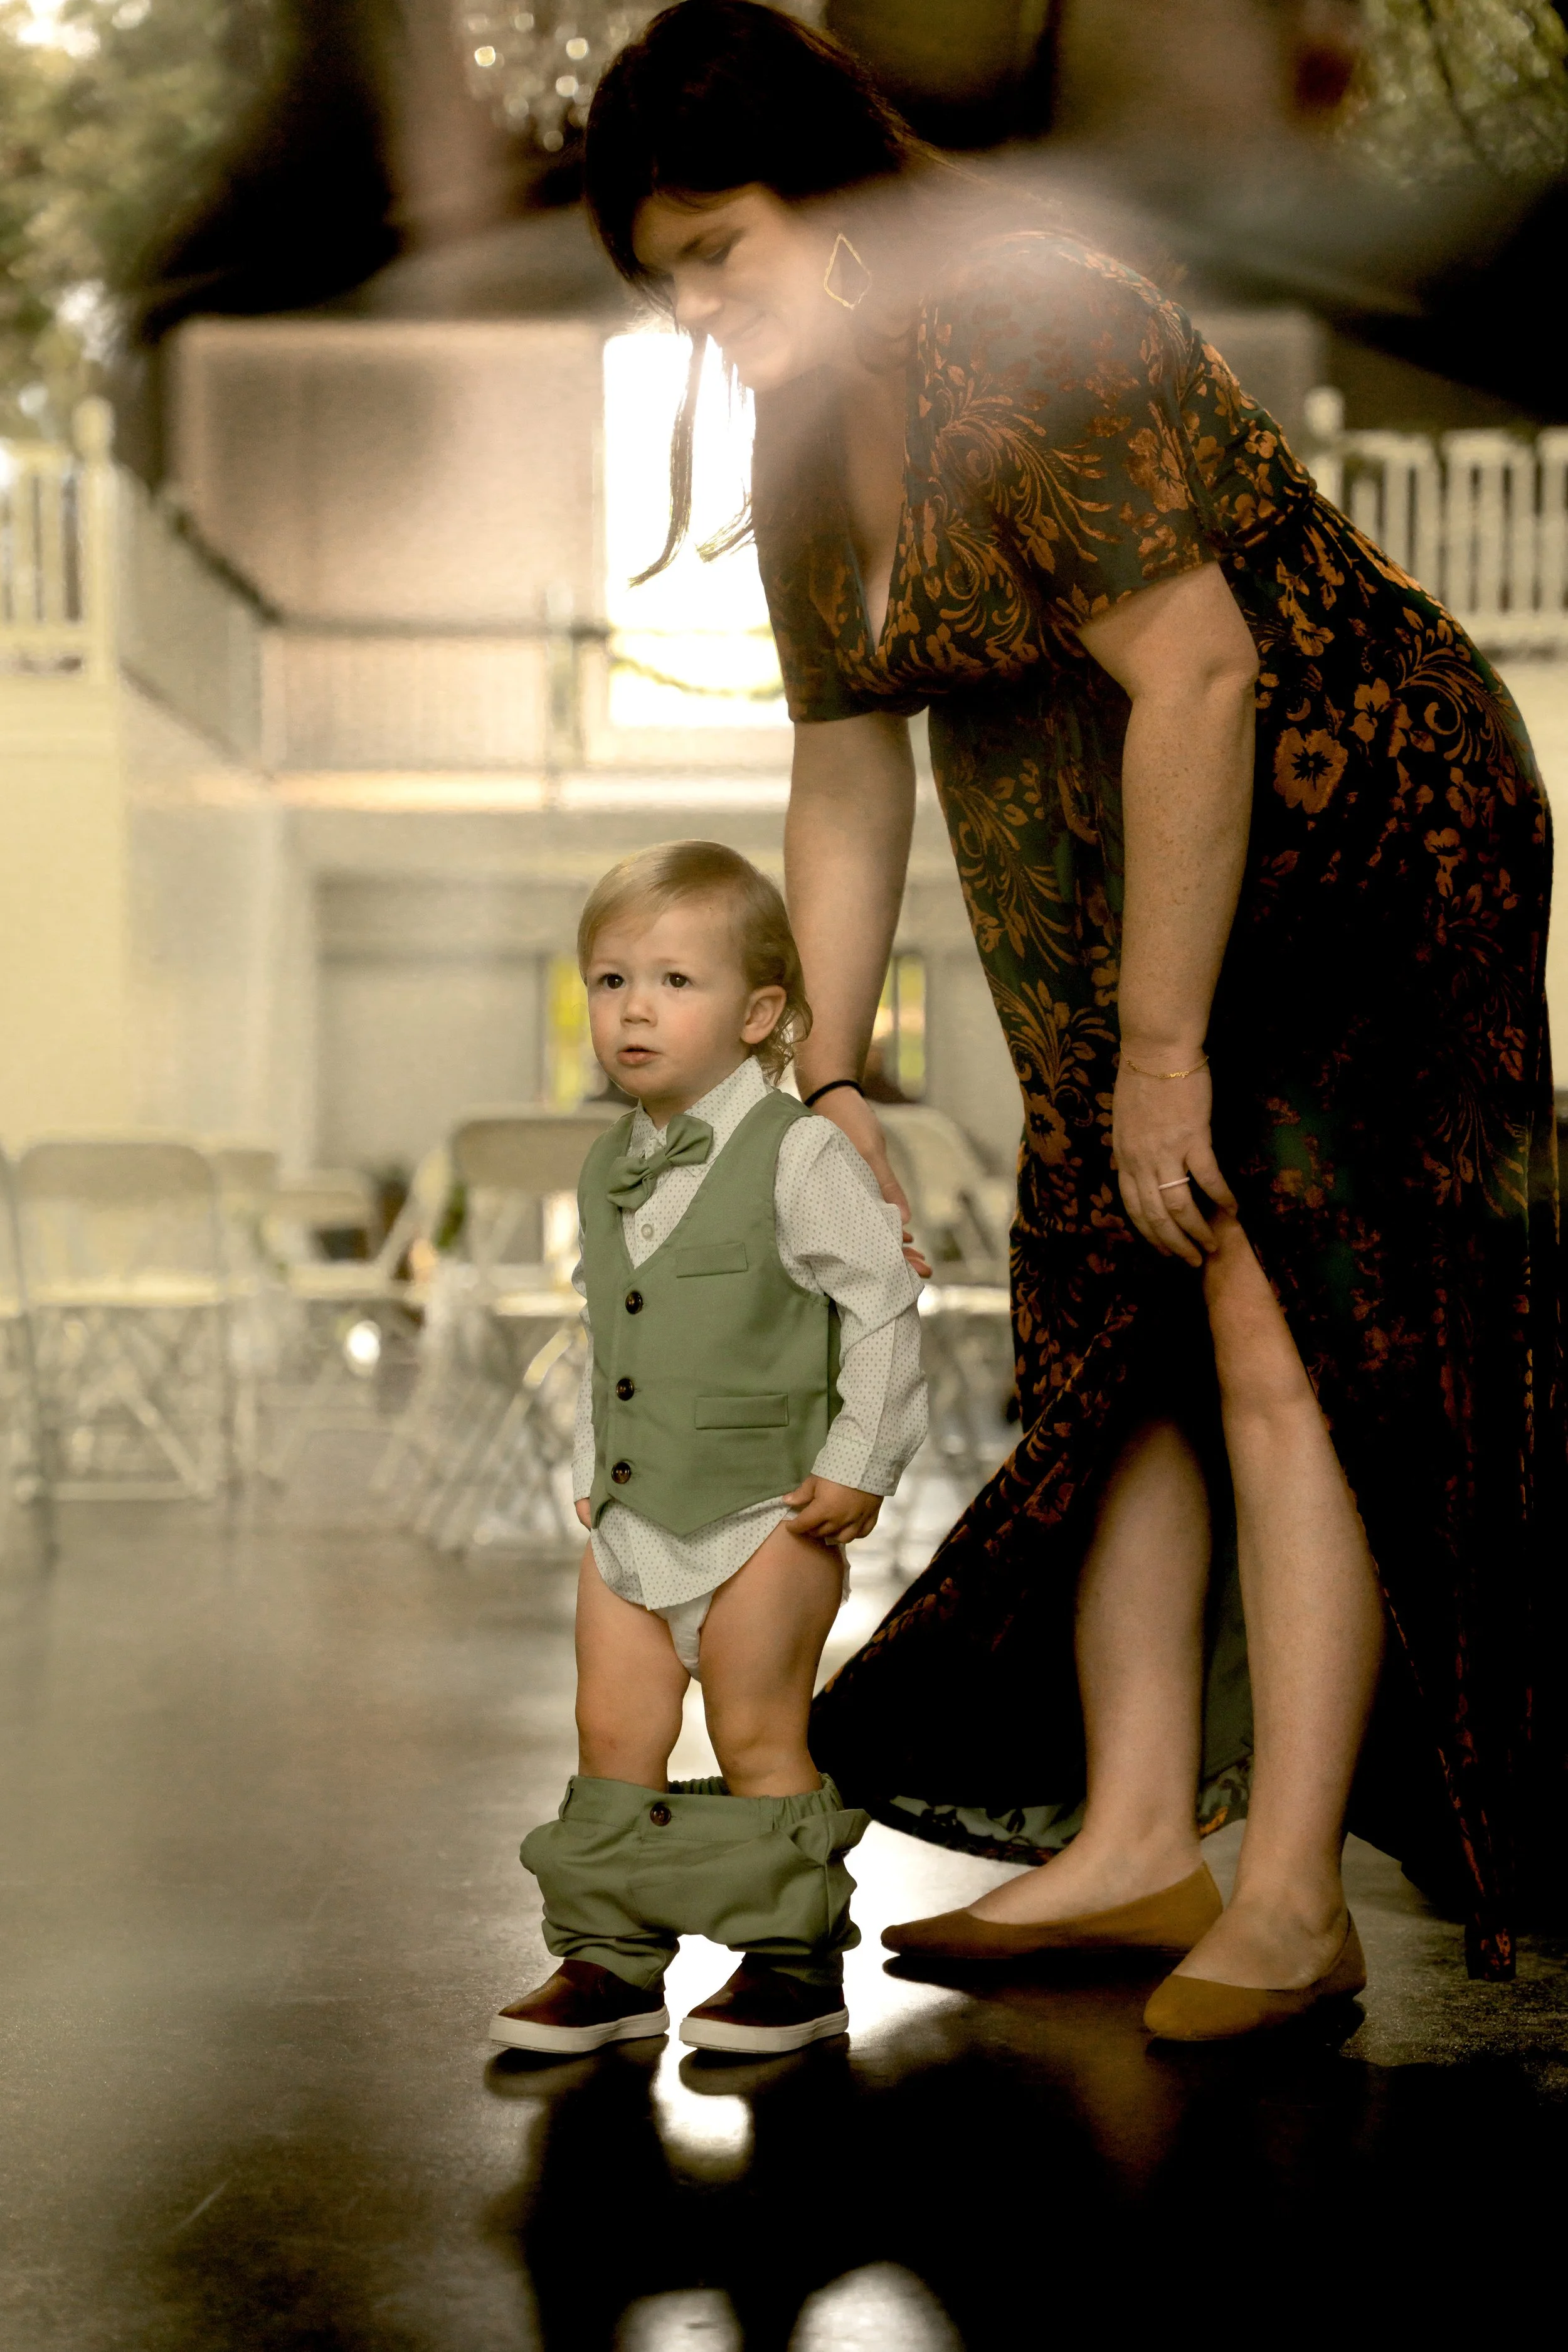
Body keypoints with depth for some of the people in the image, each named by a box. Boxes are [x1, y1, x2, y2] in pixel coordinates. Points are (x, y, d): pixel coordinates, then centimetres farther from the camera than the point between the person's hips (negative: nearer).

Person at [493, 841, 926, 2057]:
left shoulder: (801, 1155, -10)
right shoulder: (607, 1170, 10)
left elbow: (885, 1308, -10)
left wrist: (860, 1465, -13)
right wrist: (591, 1472, 15)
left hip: (761, 1514, -6)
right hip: (630, 1517, 6)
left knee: (758, 1740, 0)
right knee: (613, 1737, 6)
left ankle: (795, 1962, 13)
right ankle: (610, 1960, 16)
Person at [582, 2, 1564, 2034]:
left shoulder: (1027, 339, -23)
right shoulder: (803, 444, 6)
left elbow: (1196, 675, -28)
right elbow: (845, 784, 11)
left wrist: (1163, 1046, -25)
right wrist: (829, 1082, 9)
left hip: (1353, 841, -9)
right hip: (1106, 895, 9)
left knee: (1283, 1344, -13)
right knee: (1108, 1336, 6)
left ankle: (1291, 1909, -10)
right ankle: (1136, 1840, 14)